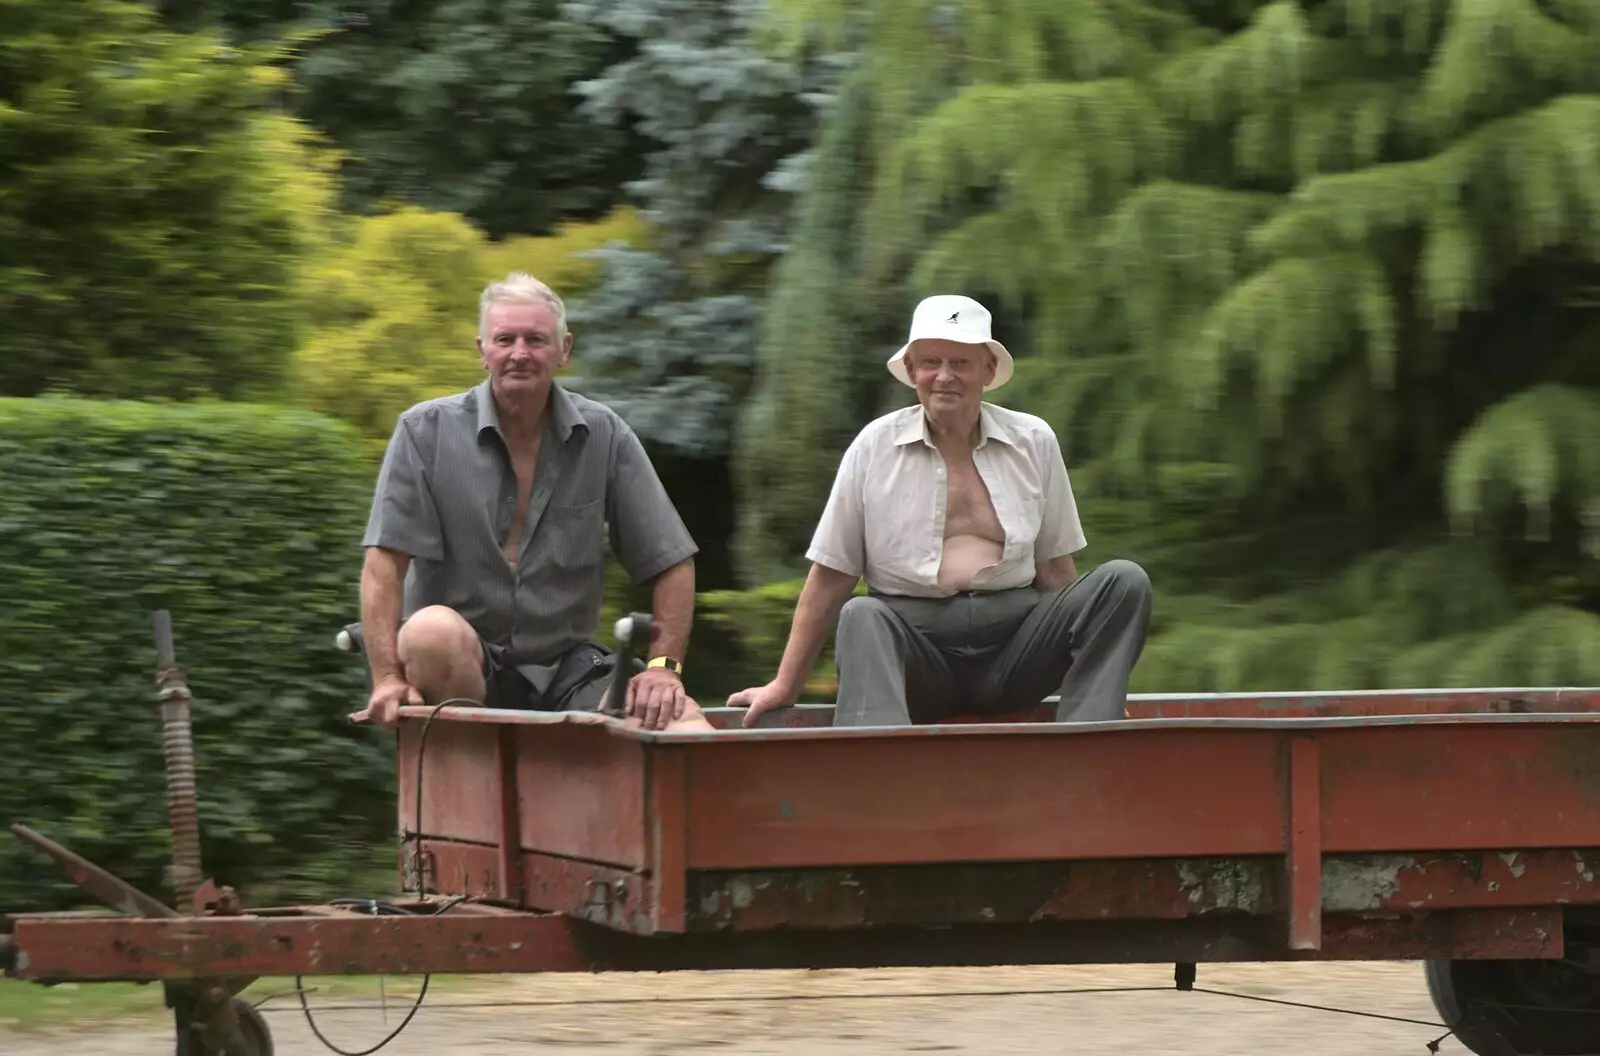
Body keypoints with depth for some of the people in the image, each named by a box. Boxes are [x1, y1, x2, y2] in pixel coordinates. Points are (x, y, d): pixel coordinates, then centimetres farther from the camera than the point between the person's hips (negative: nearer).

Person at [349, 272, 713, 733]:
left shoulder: (604, 436, 4)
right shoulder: (426, 431, -3)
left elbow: (671, 562, 7)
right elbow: (385, 561, -10)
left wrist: (664, 666, -5)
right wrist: (389, 678, -21)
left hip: (564, 670, 2)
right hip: (455, 665, -1)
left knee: (691, 730, -23)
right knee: (433, 630, -38)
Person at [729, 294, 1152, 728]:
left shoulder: (1034, 442, 9)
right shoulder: (874, 447, 4)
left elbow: (1054, 568, 15)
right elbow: (829, 577, 7)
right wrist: (785, 686, 7)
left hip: (1012, 639, 2)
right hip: (915, 638, -2)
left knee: (1125, 581, -19)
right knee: (861, 617, -34)